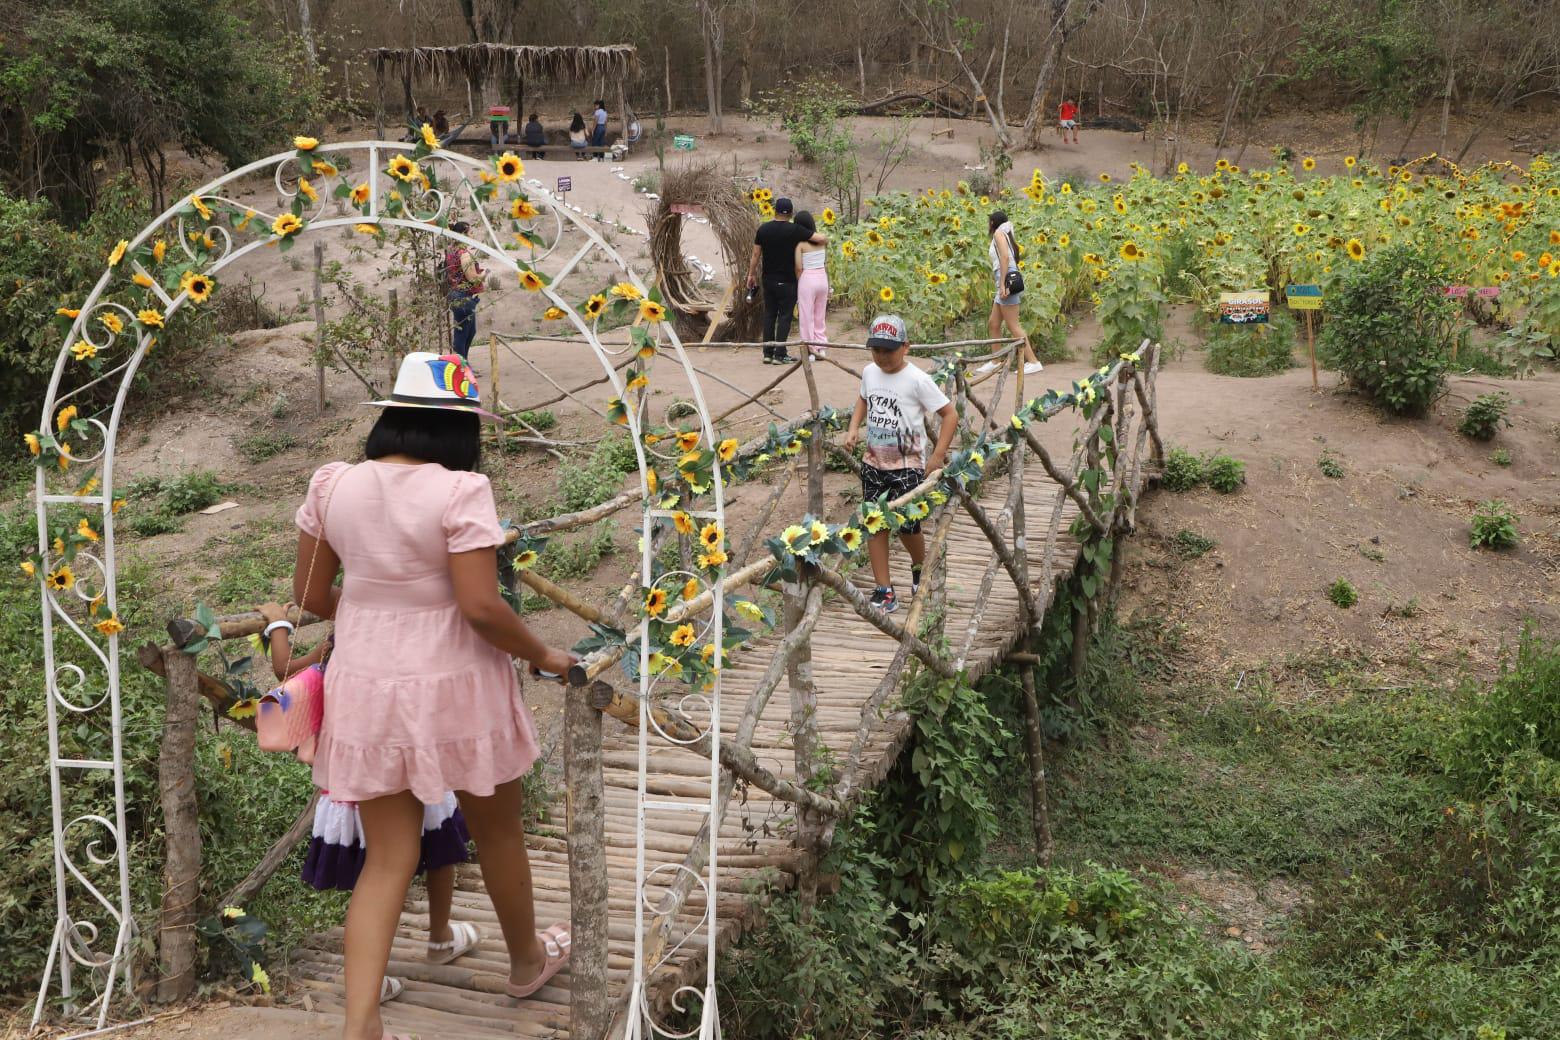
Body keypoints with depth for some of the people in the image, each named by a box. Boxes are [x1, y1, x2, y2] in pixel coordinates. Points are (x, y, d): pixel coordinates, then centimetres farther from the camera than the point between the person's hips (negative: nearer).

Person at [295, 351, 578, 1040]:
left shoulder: (333, 485, -1)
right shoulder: (459, 491, -18)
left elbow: (311, 597, 5)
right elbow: (480, 607, -23)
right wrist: (541, 655, -7)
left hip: (368, 691, 4)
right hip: (453, 689, -4)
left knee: (386, 859, 11)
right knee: (498, 832, 20)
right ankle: (527, 960, 42)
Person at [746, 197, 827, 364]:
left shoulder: (763, 229, 1)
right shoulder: (794, 230, -12)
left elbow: (756, 254, 5)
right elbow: (821, 239, -15)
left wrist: (752, 274, 17)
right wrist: (825, 241, 8)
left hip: (768, 280, 5)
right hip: (787, 281, -5)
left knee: (769, 314, 12)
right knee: (785, 316, 1)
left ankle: (767, 353, 12)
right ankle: (780, 354, -2)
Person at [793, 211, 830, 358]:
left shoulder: (800, 243, -12)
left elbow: (798, 268, -14)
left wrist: (798, 283, 1)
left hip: (807, 279, -5)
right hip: (822, 278, 5)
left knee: (807, 317, 5)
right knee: (820, 316, 16)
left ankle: (810, 350, 8)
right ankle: (821, 348, 19)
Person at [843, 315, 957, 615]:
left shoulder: (917, 380, -15)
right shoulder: (869, 373, 2)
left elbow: (949, 414, -12)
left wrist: (937, 456, -15)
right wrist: (853, 428, 7)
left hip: (908, 466, -5)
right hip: (874, 463, 5)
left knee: (907, 526, 0)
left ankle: (920, 568, 33)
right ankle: (884, 591, 9)